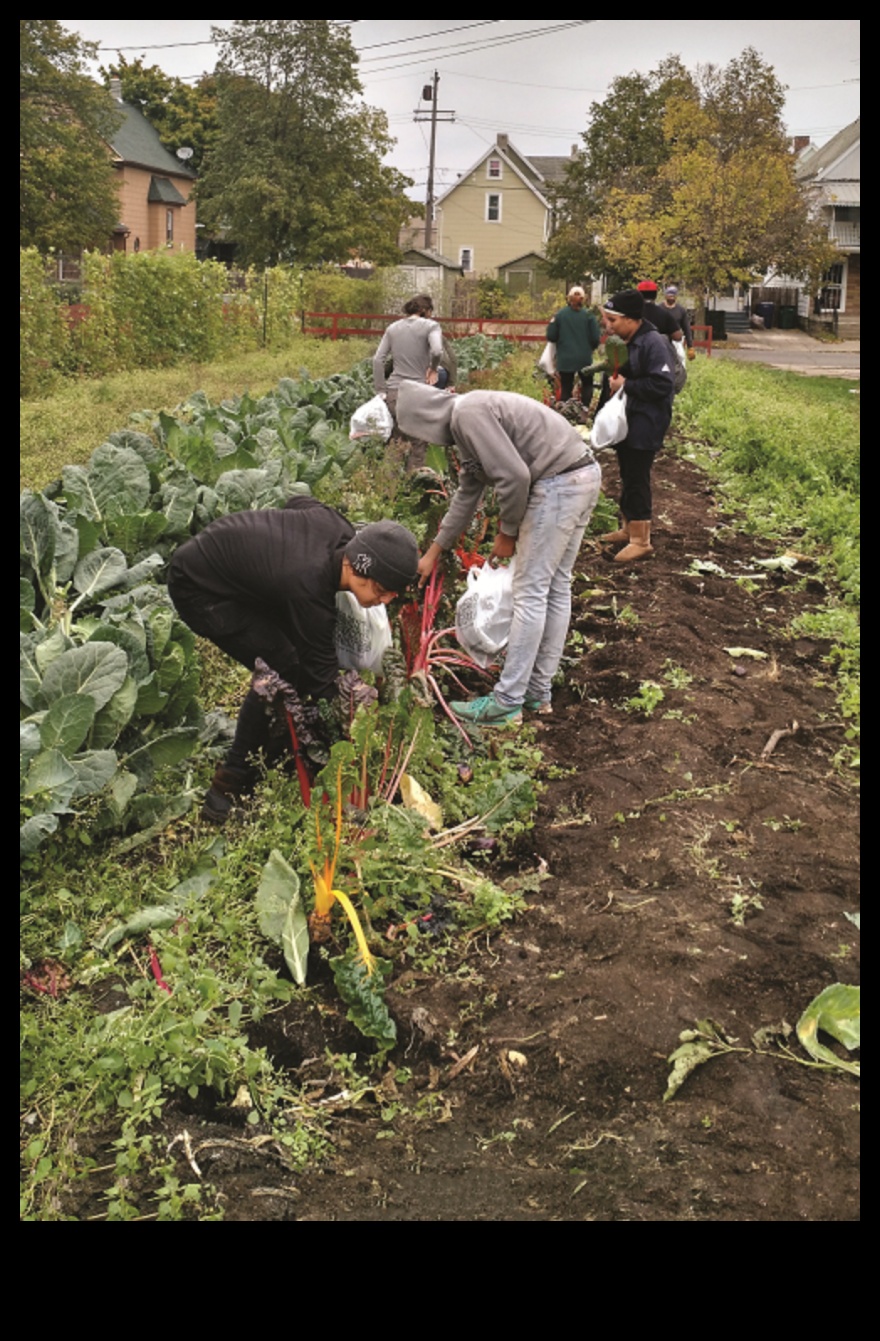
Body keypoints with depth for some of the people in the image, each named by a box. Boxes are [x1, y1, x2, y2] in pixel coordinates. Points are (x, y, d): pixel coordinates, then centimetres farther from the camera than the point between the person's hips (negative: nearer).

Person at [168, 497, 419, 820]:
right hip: (199, 589, -9)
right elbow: (322, 682, -30)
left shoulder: (338, 526, -16)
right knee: (281, 669, -17)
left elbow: (299, 502, 8)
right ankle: (228, 792, -6)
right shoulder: (309, 592, -37)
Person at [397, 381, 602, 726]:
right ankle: (538, 691, 24)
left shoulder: (469, 414, -14)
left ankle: (506, 703, 3)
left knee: (529, 593, -4)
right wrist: (433, 552, 33)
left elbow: (514, 476, -21)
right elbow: (467, 493, 28)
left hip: (559, 485, -10)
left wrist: (507, 533, -5)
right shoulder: (464, 421, 19)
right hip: (584, 477, 10)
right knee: (556, 588, 14)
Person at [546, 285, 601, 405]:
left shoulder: (560, 314, -5)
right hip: (584, 358, 0)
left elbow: (551, 337, -5)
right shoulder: (588, 315, -7)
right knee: (587, 384, 18)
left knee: (566, 388, 8)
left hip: (565, 359, 0)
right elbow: (595, 338, -7)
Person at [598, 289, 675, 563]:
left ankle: (641, 541, -1)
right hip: (626, 422, 9)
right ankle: (628, 528, 30)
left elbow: (662, 385, -24)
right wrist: (613, 381, 4)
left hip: (645, 426, -9)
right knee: (627, 477, 17)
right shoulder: (625, 342, 11)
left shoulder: (654, 344, -18)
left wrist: (626, 385, -19)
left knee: (636, 480, -7)